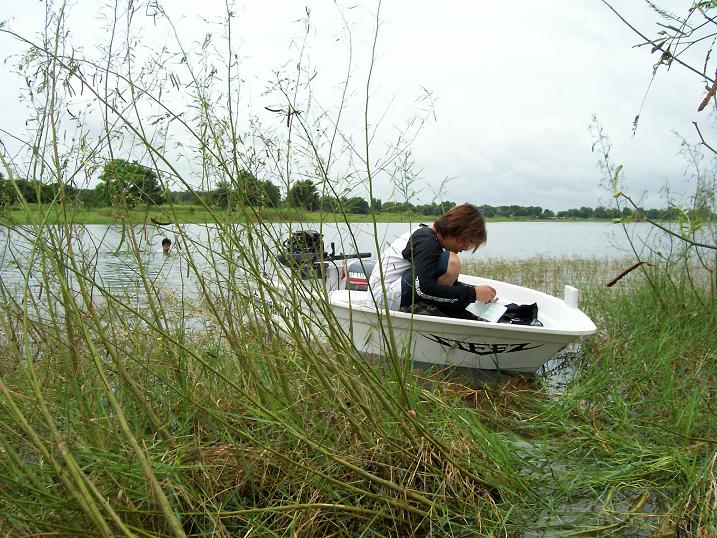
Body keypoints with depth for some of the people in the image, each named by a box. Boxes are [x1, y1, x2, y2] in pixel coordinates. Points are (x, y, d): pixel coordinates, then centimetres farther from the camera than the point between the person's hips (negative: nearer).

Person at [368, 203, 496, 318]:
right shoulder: (427, 241, -18)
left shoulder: (424, 232, 12)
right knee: (451, 262, -23)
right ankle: (421, 308, -10)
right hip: (386, 295, -10)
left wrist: (475, 290, 6)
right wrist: (472, 293, -25)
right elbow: (424, 289, -29)